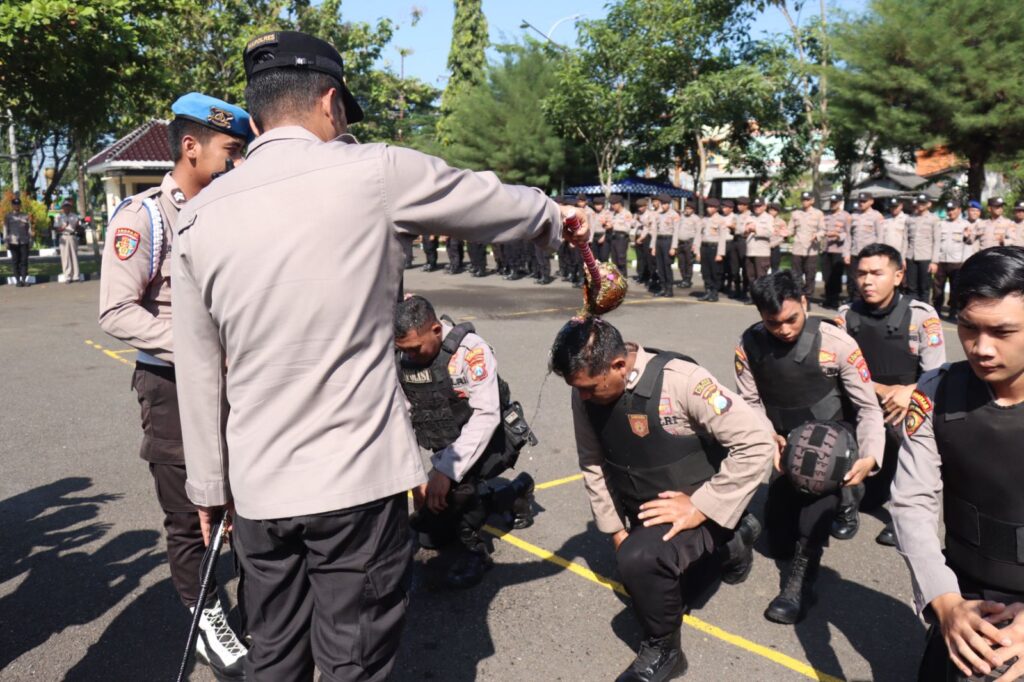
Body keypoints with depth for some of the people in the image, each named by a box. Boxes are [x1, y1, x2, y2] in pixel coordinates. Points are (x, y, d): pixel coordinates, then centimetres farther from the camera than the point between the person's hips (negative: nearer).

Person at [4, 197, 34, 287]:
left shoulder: (25, 216, 11)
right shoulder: (7, 217, 7)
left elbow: (29, 229, 12)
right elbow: (5, 229, 4)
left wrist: (31, 241, 6)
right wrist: (6, 242, -3)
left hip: (24, 242, 1)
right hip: (13, 242, -1)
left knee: (24, 261, -1)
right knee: (15, 261, 0)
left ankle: (24, 279, 2)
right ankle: (17, 280, 2)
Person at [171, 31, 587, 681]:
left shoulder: (199, 217, 3)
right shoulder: (376, 172, -8)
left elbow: (200, 376, 6)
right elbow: (496, 201, 8)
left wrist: (209, 486, 16)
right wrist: (557, 218, 28)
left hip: (257, 489, 5)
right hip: (357, 480, -4)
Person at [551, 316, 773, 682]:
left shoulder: (680, 380, -31)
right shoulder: (586, 393, -14)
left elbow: (757, 441, -29)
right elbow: (592, 464, 0)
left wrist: (701, 506, -28)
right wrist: (615, 530, -1)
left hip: (698, 511, -7)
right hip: (646, 517, 7)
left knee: (639, 558, -34)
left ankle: (662, 651, -4)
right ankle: (728, 544, 46)